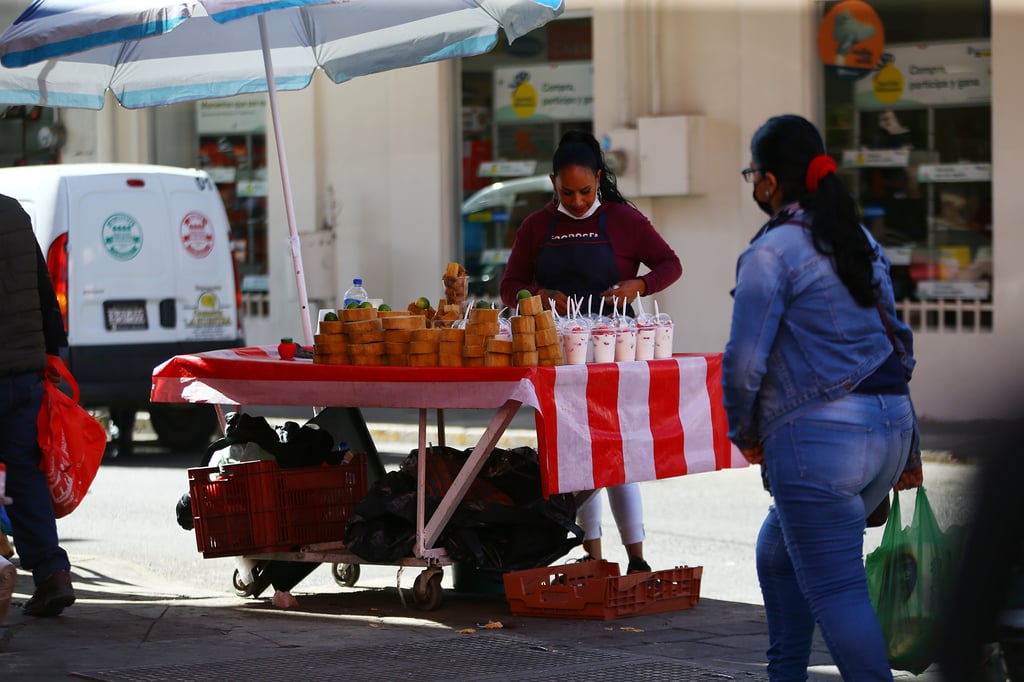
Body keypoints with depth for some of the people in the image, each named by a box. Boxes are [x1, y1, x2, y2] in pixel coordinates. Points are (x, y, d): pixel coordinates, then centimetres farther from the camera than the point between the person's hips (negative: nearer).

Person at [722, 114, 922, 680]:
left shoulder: (771, 253, -9)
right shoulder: (860, 240, 15)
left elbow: (744, 361, -13)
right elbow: (897, 339, 18)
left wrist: (744, 434, 5)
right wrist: (907, 452, 23)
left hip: (819, 436, -9)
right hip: (890, 427, 9)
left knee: (834, 588, -7)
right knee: (778, 553, 24)